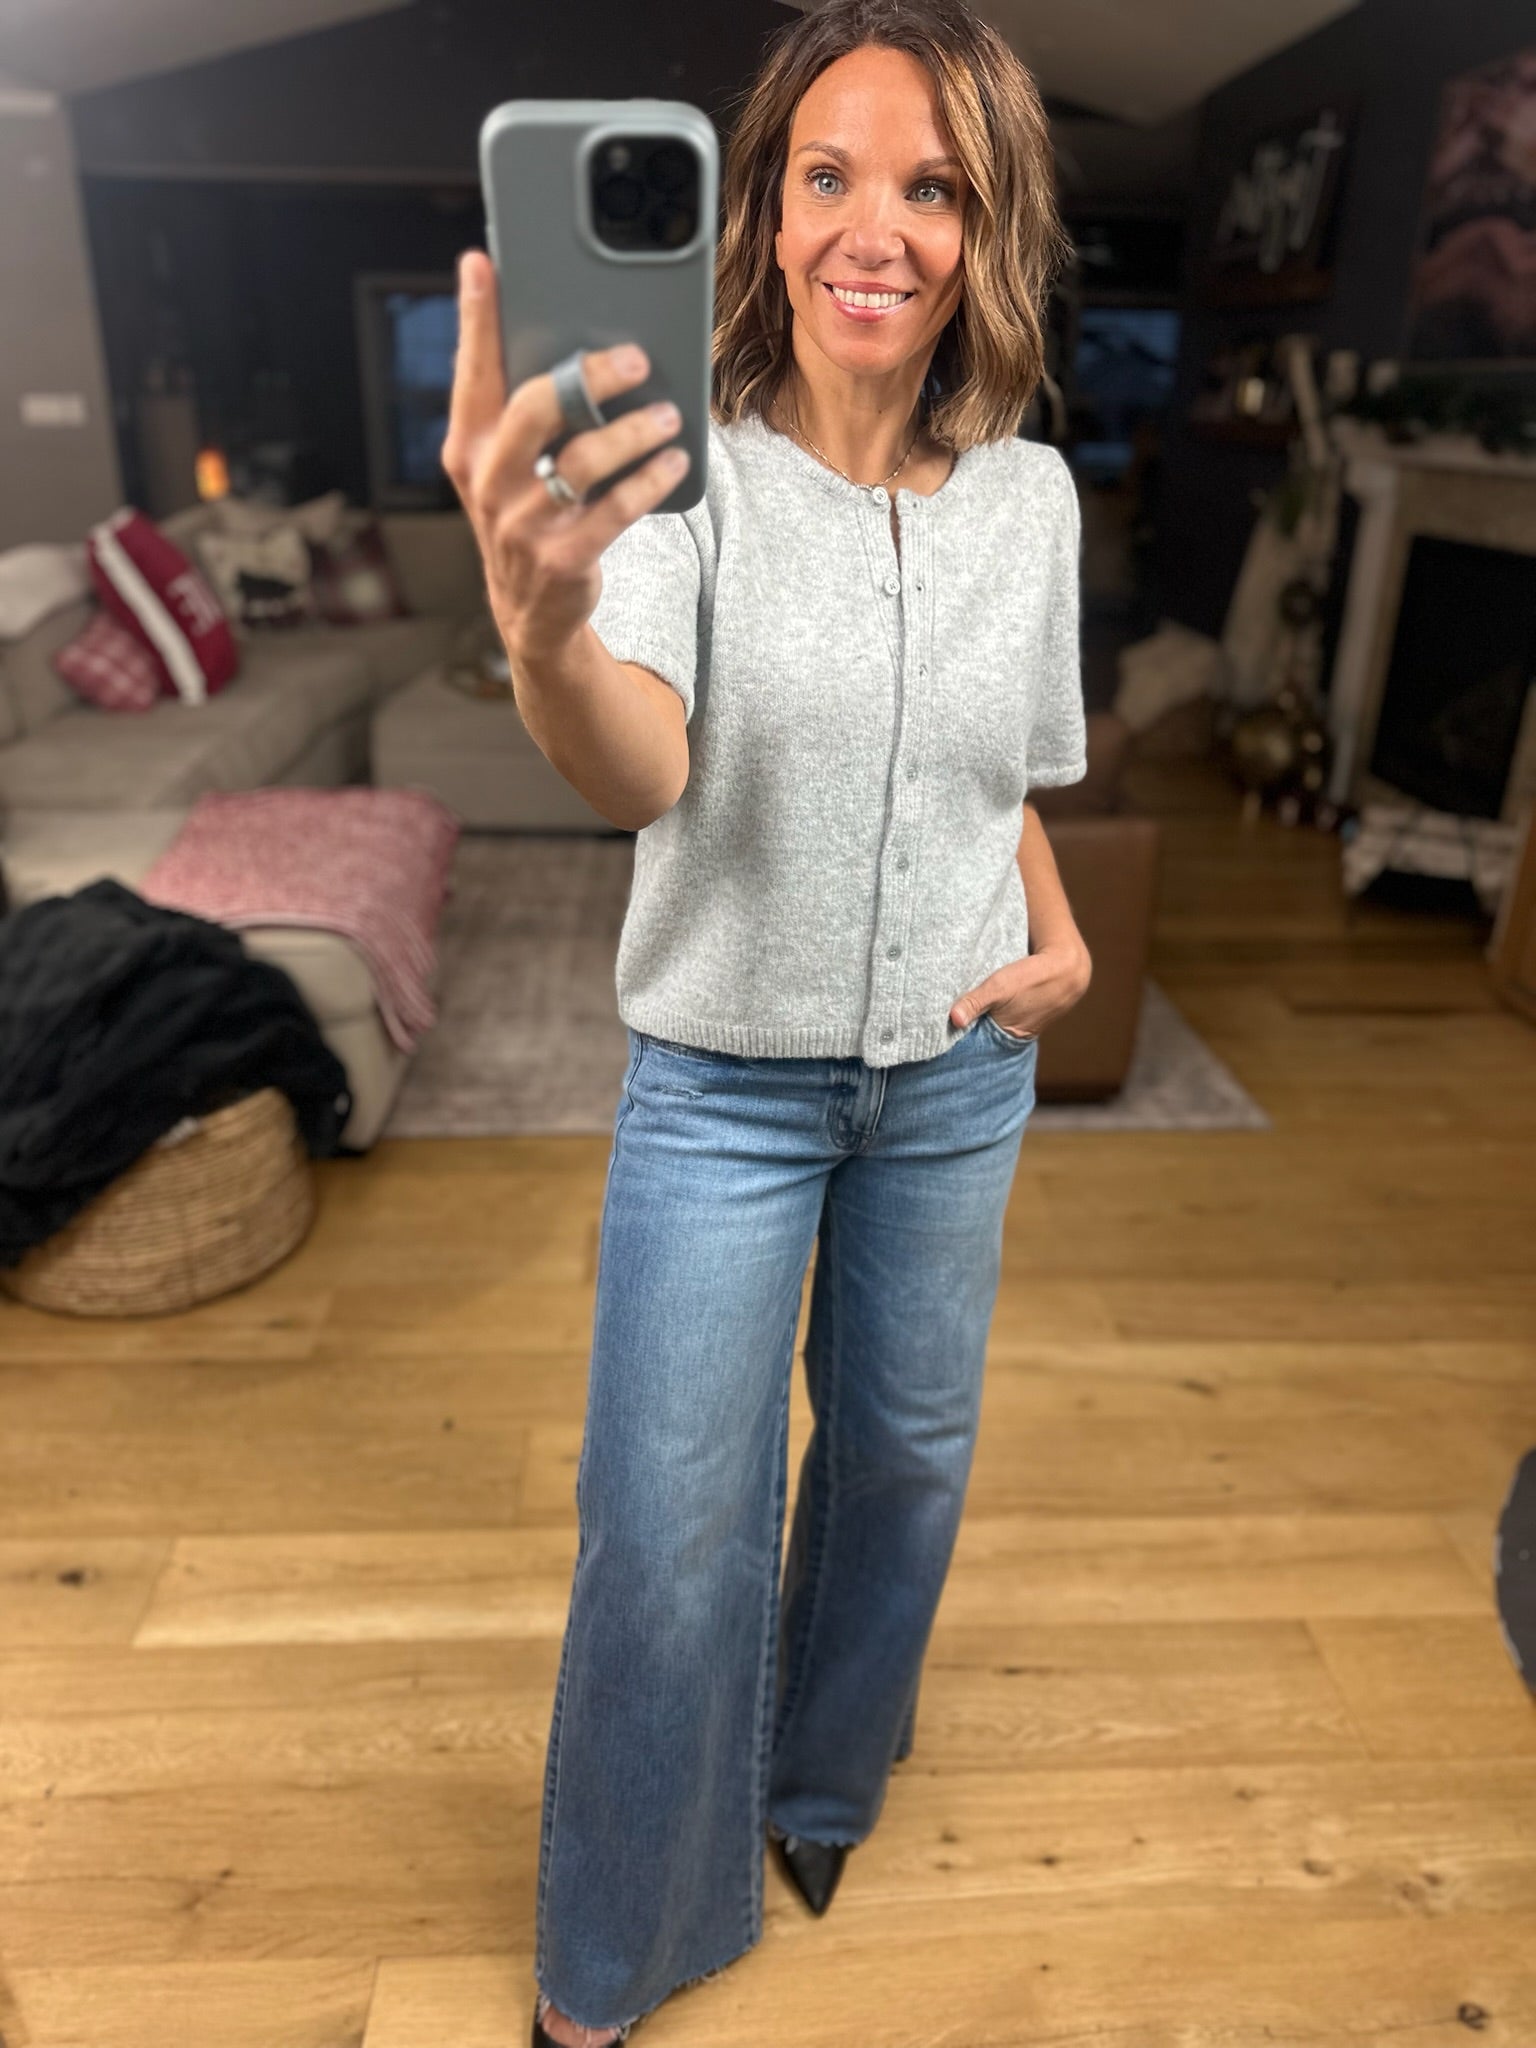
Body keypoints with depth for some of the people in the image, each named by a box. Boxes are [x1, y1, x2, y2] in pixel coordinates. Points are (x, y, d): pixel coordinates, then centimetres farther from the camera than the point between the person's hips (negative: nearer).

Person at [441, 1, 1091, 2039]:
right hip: (726, 1078, -3)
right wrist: (543, 628, -53)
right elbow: (639, 770, -31)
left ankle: (827, 1784, 52)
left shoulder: (1031, 496, -1)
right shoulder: (679, 467, -14)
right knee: (670, 1523, 4)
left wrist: (1062, 936, -5)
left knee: (906, 1444, 19)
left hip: (956, 1073, 4)